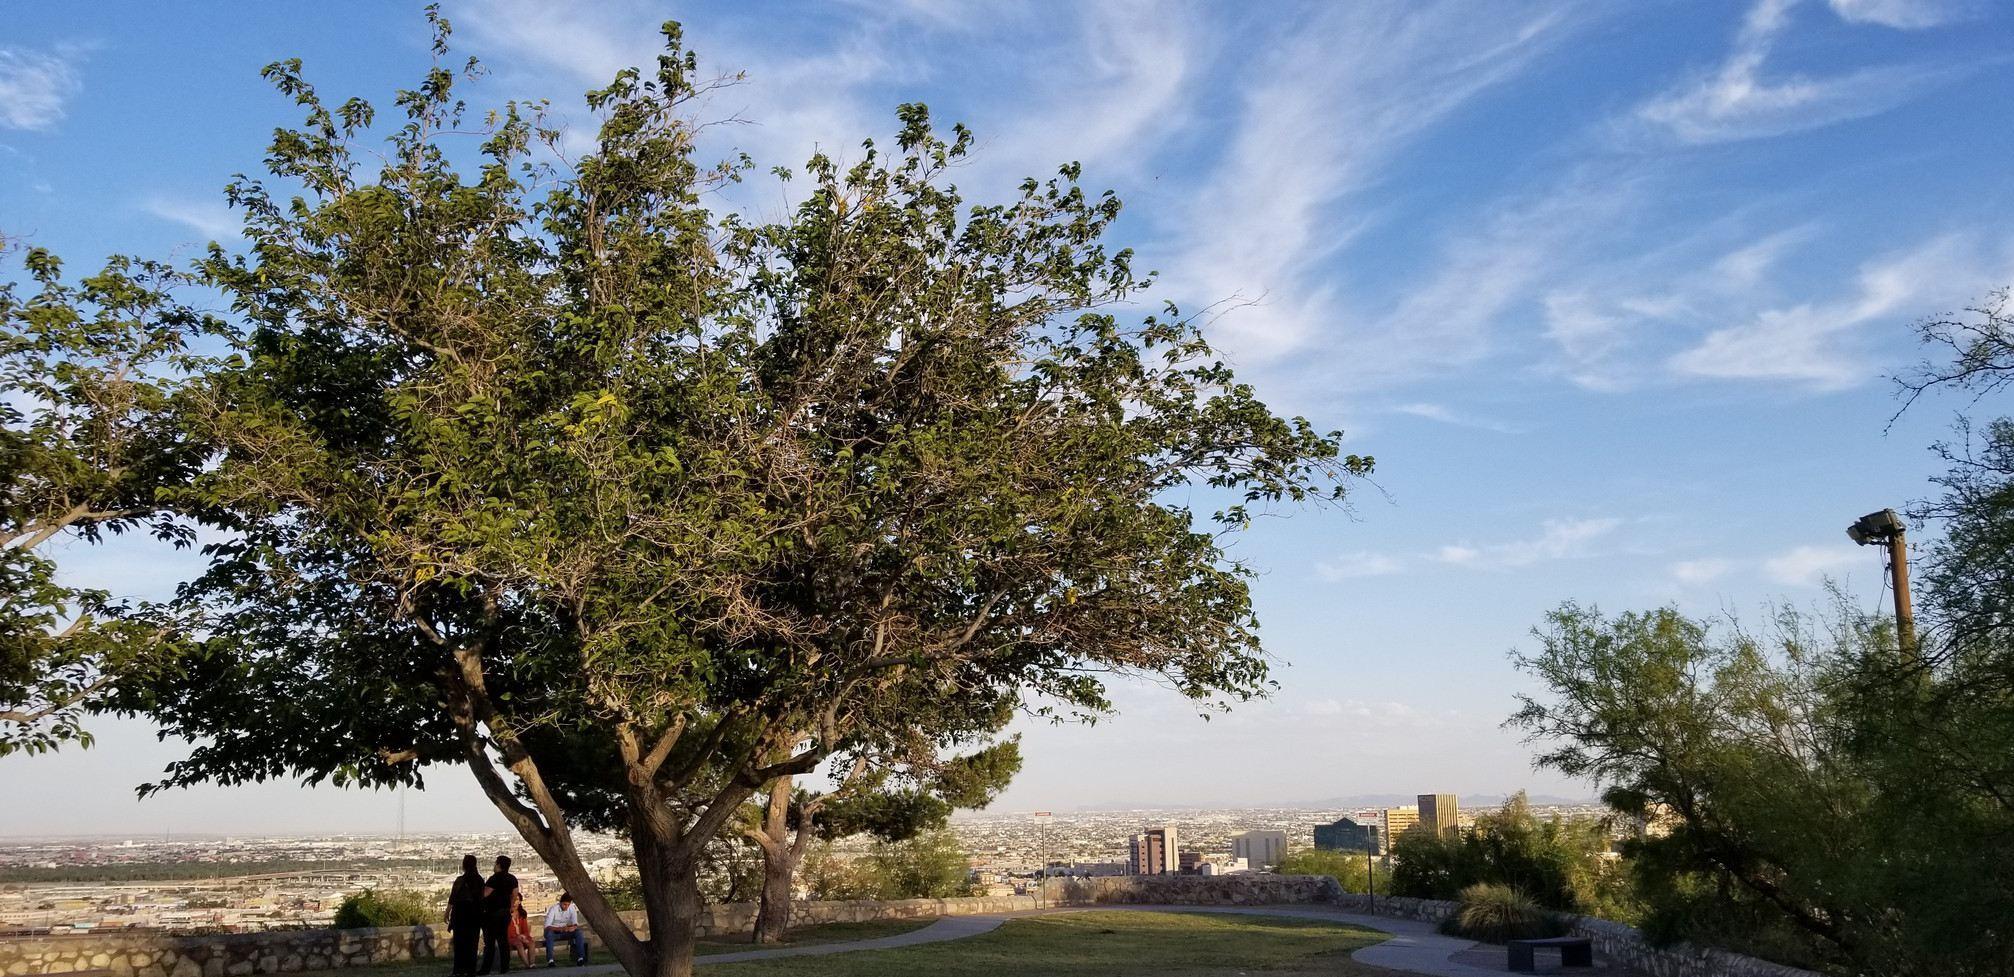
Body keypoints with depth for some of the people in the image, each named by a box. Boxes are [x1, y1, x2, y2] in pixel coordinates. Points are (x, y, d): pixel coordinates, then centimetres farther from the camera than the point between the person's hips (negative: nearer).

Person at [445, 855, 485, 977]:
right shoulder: (480, 880, 3)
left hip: (461, 913, -4)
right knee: (472, 942, 8)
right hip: (475, 914, 4)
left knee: (460, 942, 2)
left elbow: (452, 899, -10)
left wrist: (447, 913, -2)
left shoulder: (460, 880, -11)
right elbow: (481, 898, 6)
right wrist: (480, 913, 13)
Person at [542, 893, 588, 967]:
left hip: (565, 933, 3)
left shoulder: (572, 909, -7)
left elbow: (575, 923, -11)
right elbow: (547, 926, -28)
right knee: (549, 933, -39)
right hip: (554, 932, -3)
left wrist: (573, 927, -37)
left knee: (580, 932, -22)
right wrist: (560, 928, -44)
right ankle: (550, 960, -42)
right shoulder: (553, 909, -20)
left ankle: (580, 957, -26)